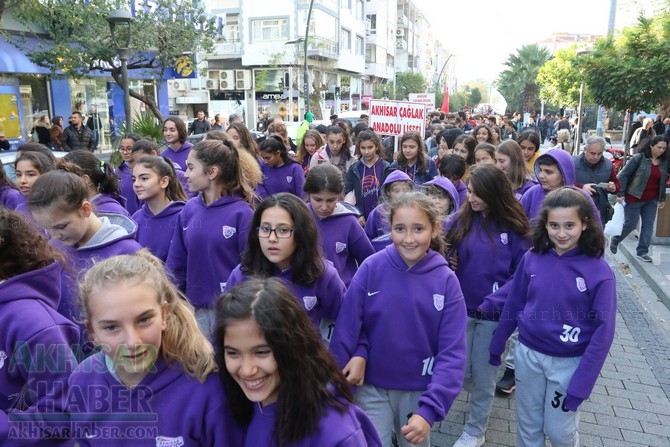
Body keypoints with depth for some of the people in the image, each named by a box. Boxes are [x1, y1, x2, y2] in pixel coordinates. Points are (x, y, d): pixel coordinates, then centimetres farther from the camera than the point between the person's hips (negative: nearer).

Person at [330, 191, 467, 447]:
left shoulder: (446, 280, -13)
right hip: (372, 387, -1)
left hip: (420, 391, 1)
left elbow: (452, 352, -15)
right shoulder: (371, 268, -14)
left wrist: (429, 409, -22)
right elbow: (348, 325, -11)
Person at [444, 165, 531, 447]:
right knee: (460, 371, 13)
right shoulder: (460, 220, -4)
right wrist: (444, 259, -23)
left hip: (493, 314, -2)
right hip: (461, 309, 3)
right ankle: (482, 397, 48)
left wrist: (497, 303, -18)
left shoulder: (514, 228, -10)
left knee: (483, 374, 11)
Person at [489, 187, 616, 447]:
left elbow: (603, 330, -13)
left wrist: (580, 385, -14)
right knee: (528, 426, 18)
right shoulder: (532, 259, -8)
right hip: (528, 354, 3)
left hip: (569, 363, -2)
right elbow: (513, 305, 3)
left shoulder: (598, 271, -16)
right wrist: (497, 345, 11)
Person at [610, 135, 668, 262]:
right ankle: (615, 240, 27)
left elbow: (663, 182, 14)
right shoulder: (639, 158, -12)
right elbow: (623, 175, -11)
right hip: (634, 198, -5)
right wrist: (620, 193, -14)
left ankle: (642, 251, 17)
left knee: (648, 226, 7)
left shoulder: (664, 162, 5)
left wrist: (662, 199, 15)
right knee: (630, 224, 2)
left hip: (652, 200, 6)